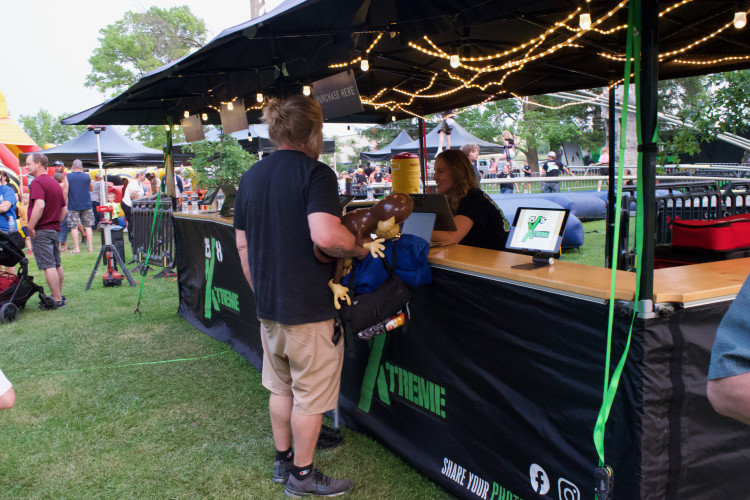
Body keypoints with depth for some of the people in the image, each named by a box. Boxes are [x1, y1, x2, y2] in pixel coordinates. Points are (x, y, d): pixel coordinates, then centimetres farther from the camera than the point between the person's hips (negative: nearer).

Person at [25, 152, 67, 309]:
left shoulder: (38, 182, -13)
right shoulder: (55, 183, 16)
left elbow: (40, 205, -28)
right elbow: (64, 208, 20)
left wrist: (31, 227, -22)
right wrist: (55, 222, 17)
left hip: (41, 231, -9)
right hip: (55, 229, 9)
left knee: (48, 266, -7)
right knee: (57, 264, 15)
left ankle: (57, 300, -6)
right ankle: (60, 296, 24)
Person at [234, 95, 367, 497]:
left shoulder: (252, 176, 8)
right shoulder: (315, 173, -16)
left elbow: (242, 243, 13)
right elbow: (325, 236, -32)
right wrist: (359, 249, -13)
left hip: (268, 305, 8)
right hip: (310, 307, -7)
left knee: (280, 387, 21)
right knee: (310, 395, 8)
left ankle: (282, 460, 36)